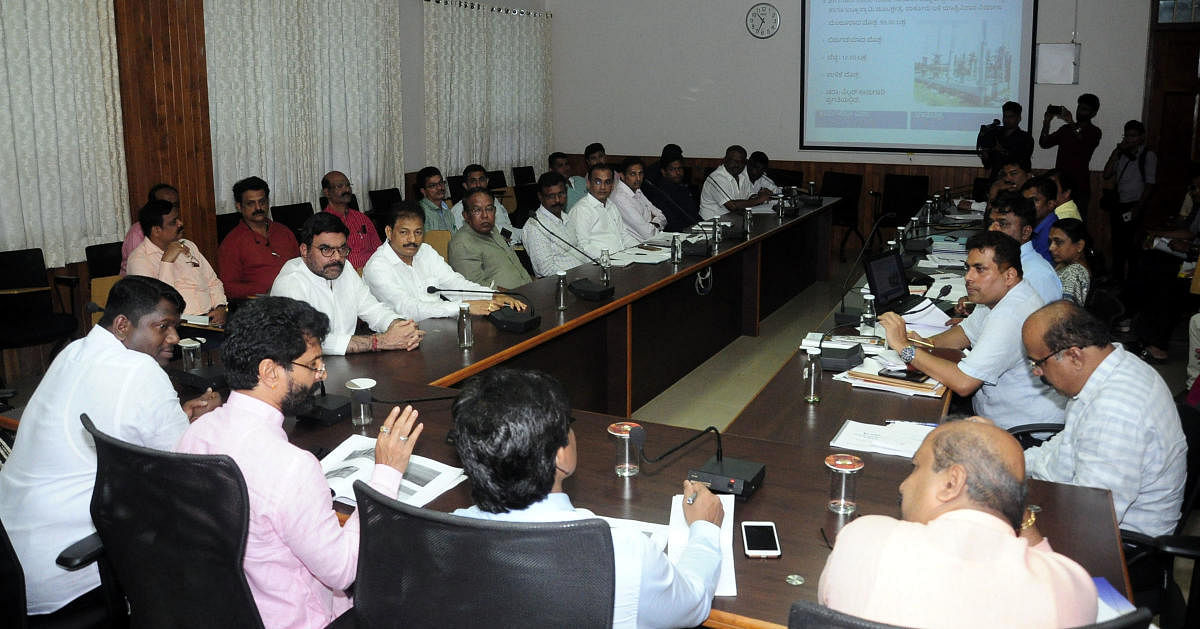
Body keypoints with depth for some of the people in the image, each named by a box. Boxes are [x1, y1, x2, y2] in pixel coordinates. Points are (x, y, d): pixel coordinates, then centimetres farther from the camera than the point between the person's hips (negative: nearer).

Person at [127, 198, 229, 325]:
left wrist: (221, 307, 2)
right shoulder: (138, 258, -3)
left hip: (211, 318, 6)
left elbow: (213, 281, 22)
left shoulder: (188, 246, 19)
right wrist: (167, 261, -16)